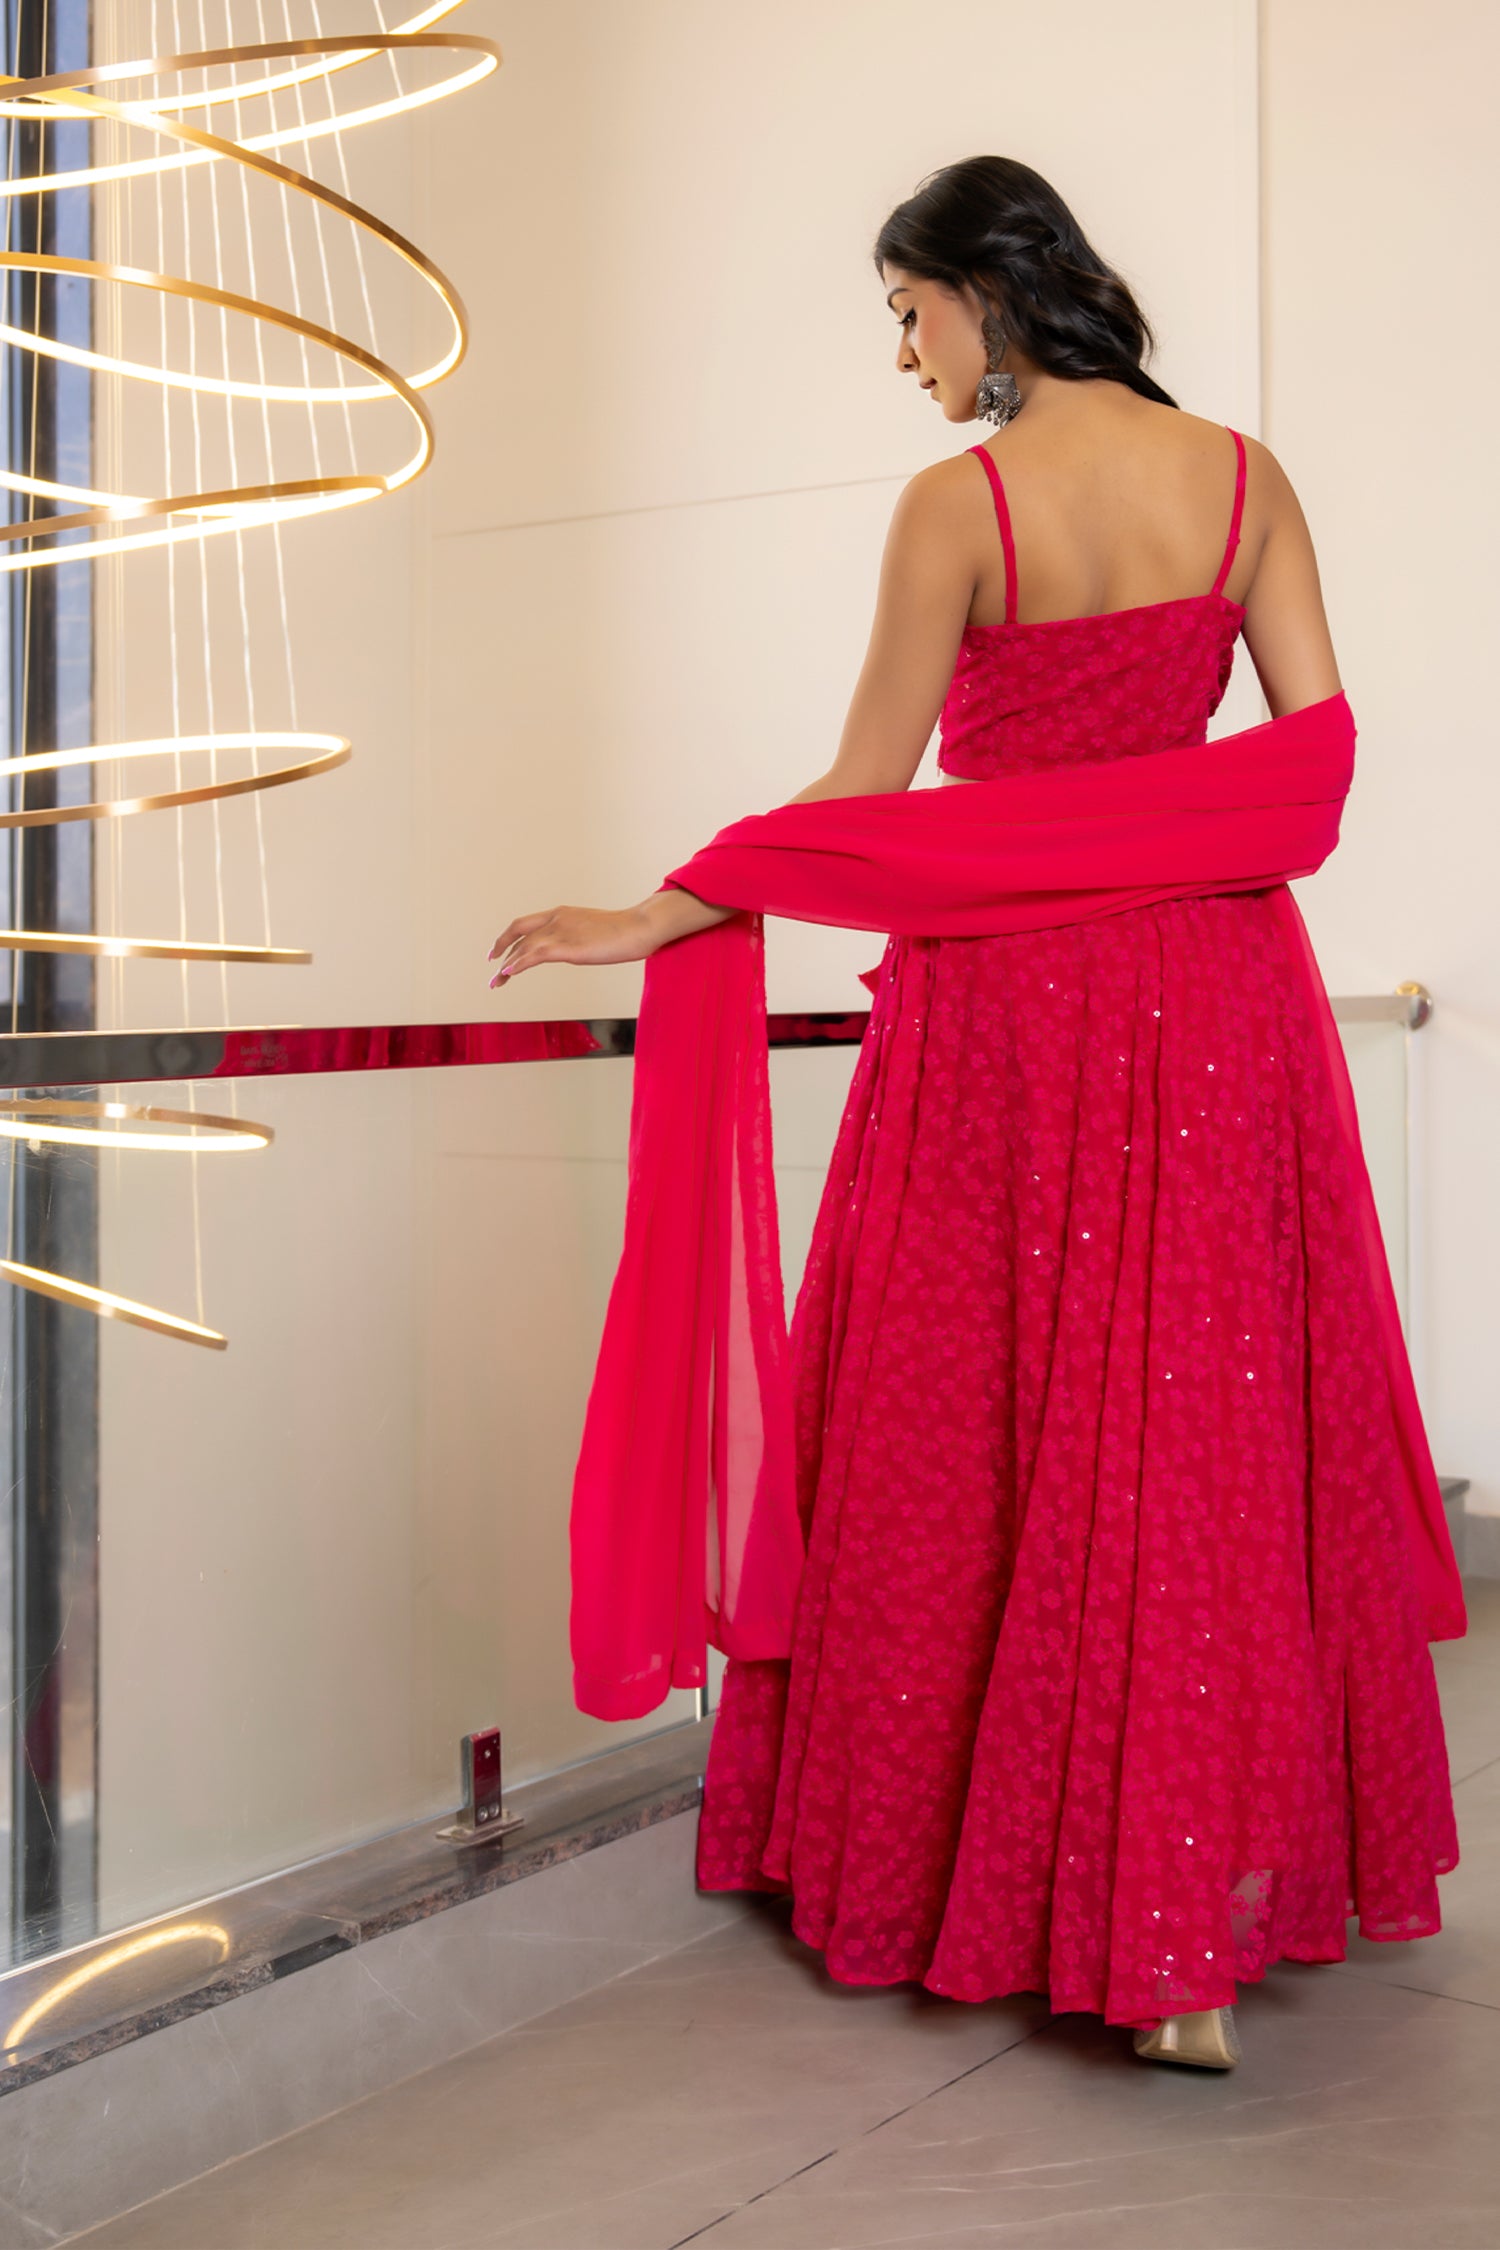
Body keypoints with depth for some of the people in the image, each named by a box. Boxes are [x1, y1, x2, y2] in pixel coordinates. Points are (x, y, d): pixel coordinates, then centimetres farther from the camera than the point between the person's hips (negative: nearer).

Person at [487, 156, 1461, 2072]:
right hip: (1213, 986, 5)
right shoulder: (1241, 474, 4)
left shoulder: (959, 502, -9)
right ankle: (1196, 1933, 17)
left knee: (972, 1432, 6)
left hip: (1009, 993, -4)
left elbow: (860, 805, -9)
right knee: (1205, 1437, 9)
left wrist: (641, 923, -1)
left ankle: (928, 1871, 16)